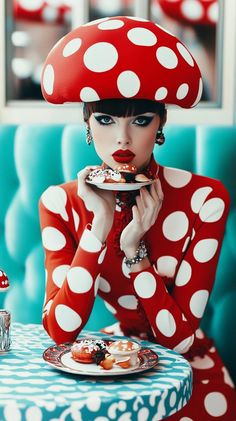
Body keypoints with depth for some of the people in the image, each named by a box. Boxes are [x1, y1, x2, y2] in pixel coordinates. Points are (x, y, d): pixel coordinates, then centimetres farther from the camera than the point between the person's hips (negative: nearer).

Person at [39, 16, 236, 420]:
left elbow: (180, 338, -15)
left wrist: (134, 248, -26)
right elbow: (59, 331, -18)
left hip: (189, 370, -1)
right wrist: (99, 226, -25)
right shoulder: (61, 202, -11)